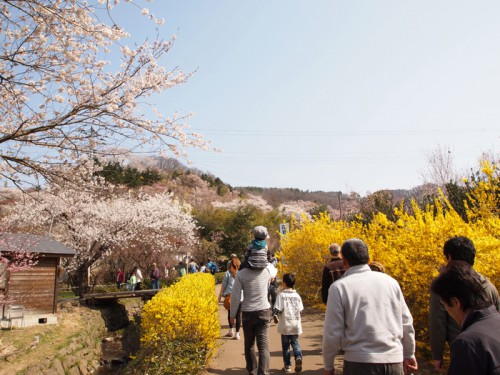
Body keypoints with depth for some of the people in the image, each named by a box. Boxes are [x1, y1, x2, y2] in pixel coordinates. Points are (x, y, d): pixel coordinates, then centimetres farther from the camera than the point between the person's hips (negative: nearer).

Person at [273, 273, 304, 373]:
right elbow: (300, 309, 3)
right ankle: (298, 357, -9)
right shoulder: (297, 295, 0)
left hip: (285, 325, -3)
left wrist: (275, 313, 1)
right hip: (295, 324, 3)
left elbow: (277, 309, -19)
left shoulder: (281, 295, -13)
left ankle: (287, 365, 15)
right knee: (295, 343, 16)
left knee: (285, 345, 11)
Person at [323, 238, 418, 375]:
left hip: (359, 361, -4)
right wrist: (409, 355, 23)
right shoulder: (390, 281, 4)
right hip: (394, 360, 4)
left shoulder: (339, 287, -7)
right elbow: (406, 322, 10)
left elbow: (333, 333, -6)